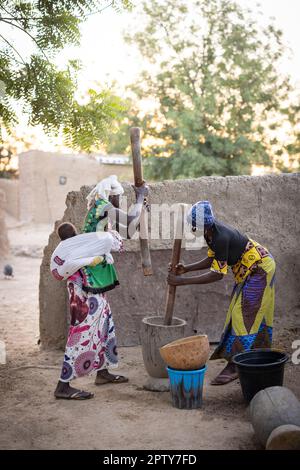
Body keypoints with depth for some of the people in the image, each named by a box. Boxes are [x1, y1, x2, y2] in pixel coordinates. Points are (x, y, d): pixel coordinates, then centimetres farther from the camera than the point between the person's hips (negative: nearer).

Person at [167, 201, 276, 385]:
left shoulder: (221, 237, -32)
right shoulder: (211, 230, -3)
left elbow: (217, 274, -30)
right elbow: (212, 260, 5)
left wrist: (183, 281, -30)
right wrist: (186, 268, -7)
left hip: (259, 268, -10)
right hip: (250, 269, 10)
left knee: (244, 315, -10)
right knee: (255, 314, 17)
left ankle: (234, 365, -7)